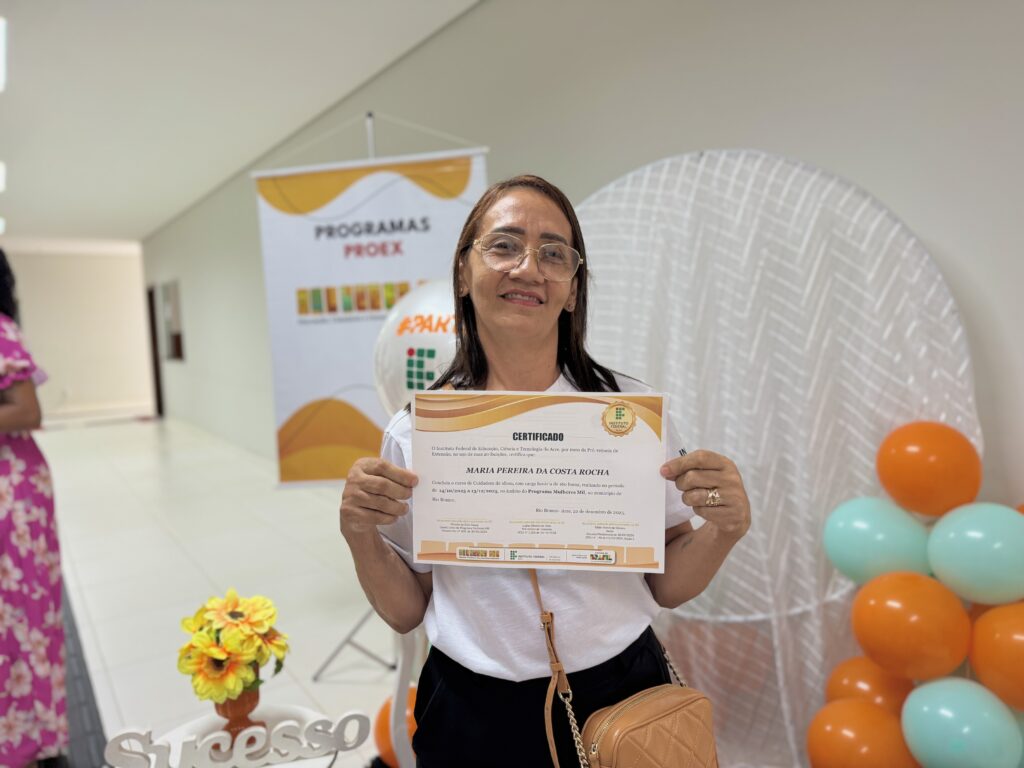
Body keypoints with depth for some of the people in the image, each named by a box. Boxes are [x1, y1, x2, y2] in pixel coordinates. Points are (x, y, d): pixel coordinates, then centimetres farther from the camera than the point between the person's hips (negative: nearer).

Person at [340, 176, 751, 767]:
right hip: (472, 715, 0)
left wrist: (725, 528, -20)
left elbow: (666, 586, -2)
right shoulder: (417, 429, -9)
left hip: (621, 696, 1)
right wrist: (361, 537, -18)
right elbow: (406, 611, -1)